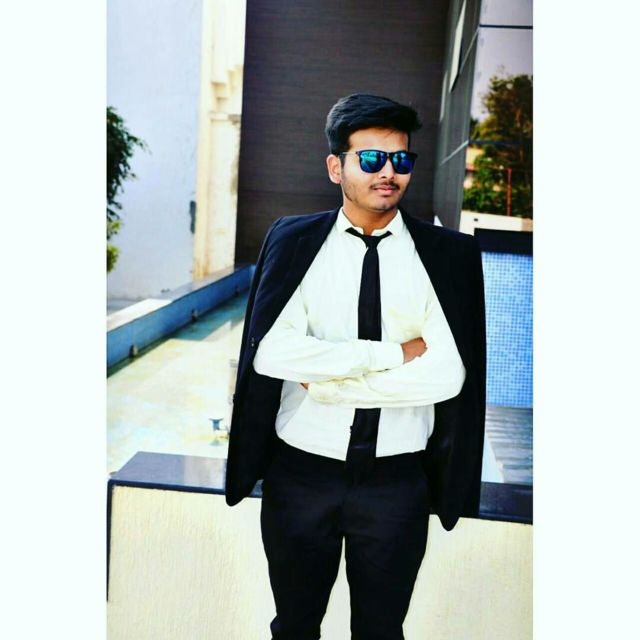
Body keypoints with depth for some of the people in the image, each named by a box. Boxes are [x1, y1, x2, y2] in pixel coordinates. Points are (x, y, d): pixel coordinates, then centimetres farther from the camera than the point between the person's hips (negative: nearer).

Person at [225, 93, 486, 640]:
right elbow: (271, 353, -16)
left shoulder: (449, 253, -5)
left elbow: (446, 375, -15)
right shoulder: (293, 240, -4)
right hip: (301, 470, 1)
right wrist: (392, 354, -17)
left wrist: (326, 382, -15)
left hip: (397, 478, 0)